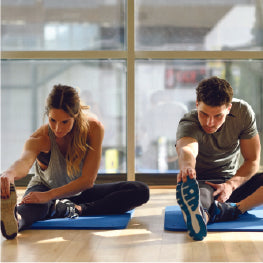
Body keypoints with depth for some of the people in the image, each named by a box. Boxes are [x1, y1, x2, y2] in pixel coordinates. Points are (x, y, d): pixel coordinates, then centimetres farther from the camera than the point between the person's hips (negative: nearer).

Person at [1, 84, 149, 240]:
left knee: (141, 191, -19)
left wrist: (49, 195, -42)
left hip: (79, 193, 3)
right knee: (35, 205, -41)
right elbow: (25, 162, -50)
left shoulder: (94, 129, -24)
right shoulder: (40, 139, -27)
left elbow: (87, 180, -28)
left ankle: (75, 209, -33)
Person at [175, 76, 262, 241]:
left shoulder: (243, 112, -11)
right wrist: (187, 166, -72)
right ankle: (202, 215, -75)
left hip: (234, 180, 4)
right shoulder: (188, 124, -22)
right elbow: (186, 149, -47)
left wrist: (231, 184, -25)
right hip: (202, 182, -4)